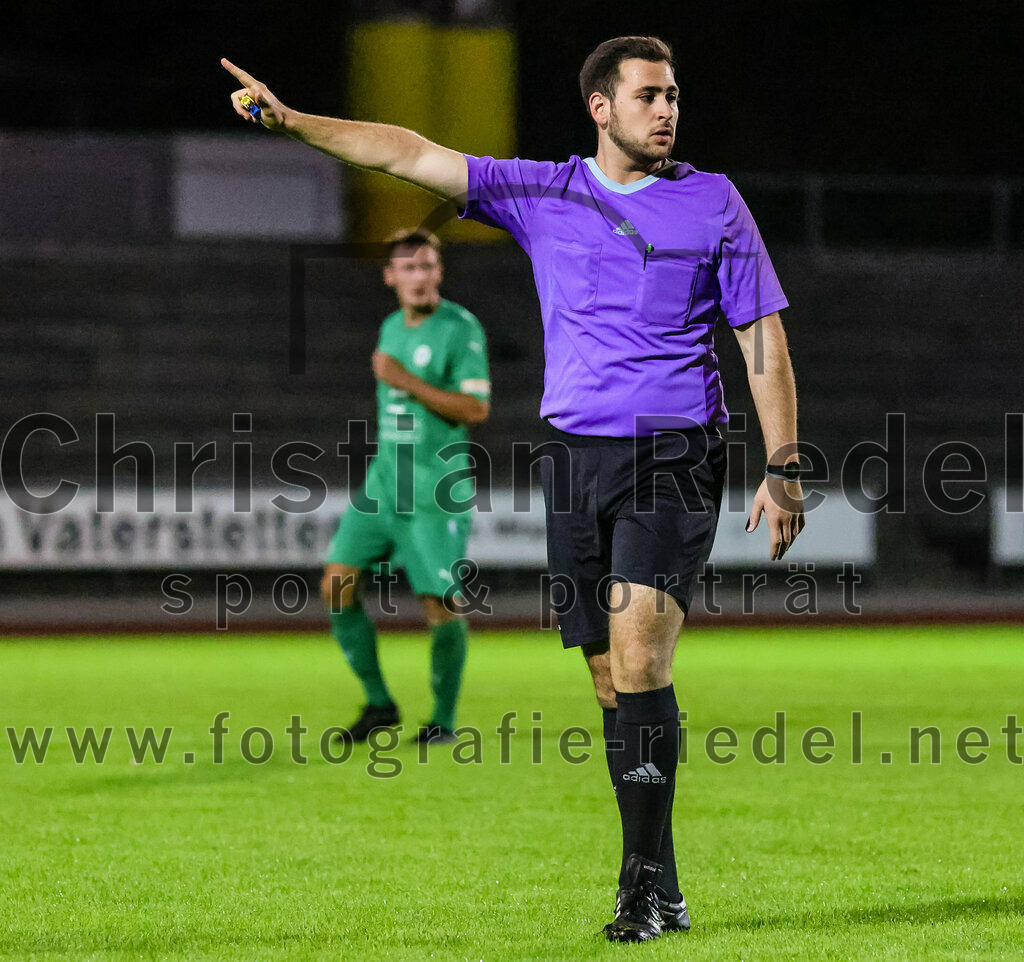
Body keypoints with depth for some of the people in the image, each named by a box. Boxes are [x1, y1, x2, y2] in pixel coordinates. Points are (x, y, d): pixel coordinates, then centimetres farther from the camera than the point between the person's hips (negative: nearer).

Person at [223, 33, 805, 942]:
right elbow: (414, 154, 8)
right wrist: (290, 121, 2)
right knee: (612, 679, 3)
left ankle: (646, 883, -16)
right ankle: (662, 891, 10)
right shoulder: (542, 194, 9)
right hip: (576, 455, 4)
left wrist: (783, 468, -1)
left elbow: (764, 339, 5)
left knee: (637, 655, -19)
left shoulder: (713, 202, 3)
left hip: (675, 457, -3)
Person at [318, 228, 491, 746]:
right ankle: (378, 702, 8)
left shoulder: (460, 328, -9)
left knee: (441, 604, -9)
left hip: (437, 491, -7)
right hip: (384, 482, 7)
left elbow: (476, 409, -16)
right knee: (337, 584, -4)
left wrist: (406, 382, -20)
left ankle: (444, 719, 9)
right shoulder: (392, 328, 14)